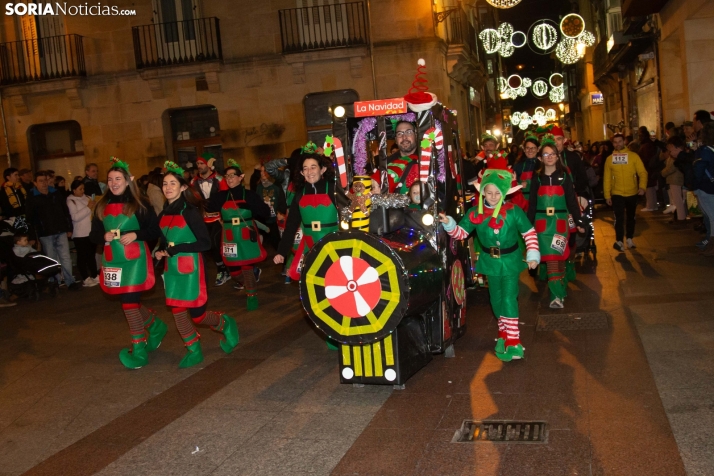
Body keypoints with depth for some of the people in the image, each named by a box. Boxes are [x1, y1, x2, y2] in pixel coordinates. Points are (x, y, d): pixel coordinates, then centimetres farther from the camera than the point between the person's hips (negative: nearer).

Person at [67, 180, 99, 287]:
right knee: (82, 256, 1)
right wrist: (88, 208, -17)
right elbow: (75, 217, -17)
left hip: (91, 232, 5)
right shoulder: (71, 201, -6)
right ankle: (85, 279, 7)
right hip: (80, 234, -5)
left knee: (91, 255, 13)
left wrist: (95, 207, -5)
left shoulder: (86, 198, 9)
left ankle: (94, 276, 21)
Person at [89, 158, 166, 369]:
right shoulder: (101, 206, 8)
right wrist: (104, 236, -12)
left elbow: (155, 231, -5)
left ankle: (139, 351, 4)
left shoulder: (139, 204, -5)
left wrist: (135, 235, -21)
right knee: (130, 302, 14)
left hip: (134, 260, -5)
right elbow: (93, 236, 10)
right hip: (112, 261, 5)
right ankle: (156, 326, 40)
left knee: (129, 303, -8)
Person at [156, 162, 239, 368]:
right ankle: (194, 351, 21)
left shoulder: (190, 211, -13)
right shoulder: (164, 214, 6)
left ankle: (225, 324, 28)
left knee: (197, 315, 0)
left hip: (190, 269, -6)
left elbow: (205, 243, -18)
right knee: (177, 312, 6)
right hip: (172, 269, 6)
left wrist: (176, 249, -21)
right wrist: (160, 251, -2)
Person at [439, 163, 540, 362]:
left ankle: (513, 339, -3)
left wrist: (533, 255, -12)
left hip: (510, 260, -3)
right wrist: (449, 224, -21)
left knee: (509, 298, -9)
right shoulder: (475, 213, -6)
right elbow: (460, 233, -3)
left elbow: (529, 233, -5)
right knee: (496, 299, 14)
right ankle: (503, 332, 32)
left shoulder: (514, 211, -13)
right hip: (490, 261, 3)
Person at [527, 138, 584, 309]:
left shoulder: (564, 176, 2)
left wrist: (579, 222, -2)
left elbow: (572, 201, 2)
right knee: (551, 259, -7)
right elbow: (532, 204, 6)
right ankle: (558, 295, -6)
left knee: (560, 257, 8)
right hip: (543, 222, 0)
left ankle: (560, 290, 25)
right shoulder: (537, 178, 4)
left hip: (560, 221, 0)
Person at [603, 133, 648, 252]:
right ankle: (619, 241, 2)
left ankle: (629, 239, 28)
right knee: (619, 218, -8)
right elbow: (607, 178, 2)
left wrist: (642, 186, -22)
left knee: (631, 217, 14)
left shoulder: (633, 156, -4)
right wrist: (607, 195, -1)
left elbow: (642, 172, -7)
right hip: (617, 194, -1)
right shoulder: (609, 159, 0)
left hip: (632, 193, 1)